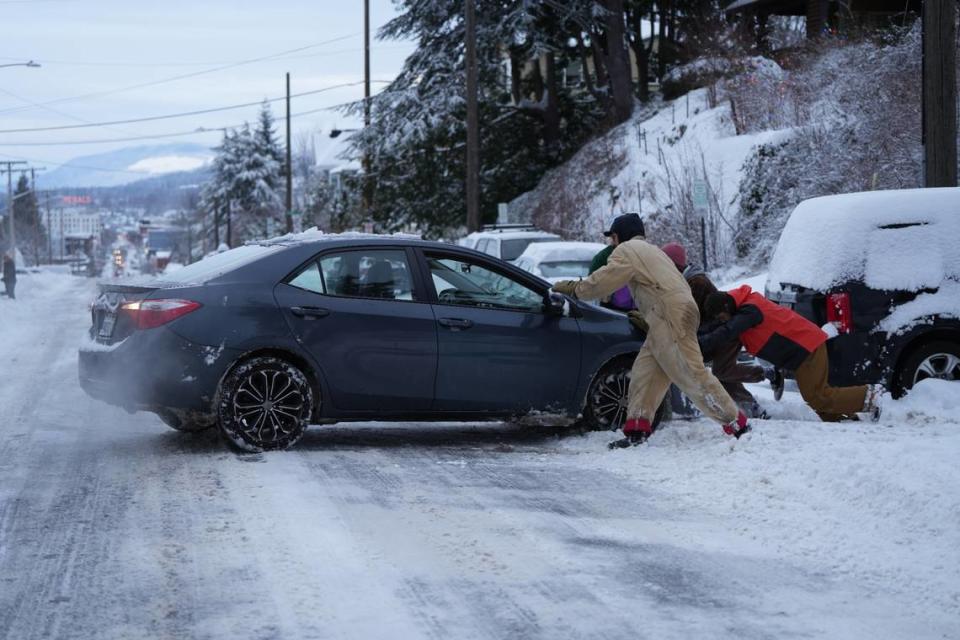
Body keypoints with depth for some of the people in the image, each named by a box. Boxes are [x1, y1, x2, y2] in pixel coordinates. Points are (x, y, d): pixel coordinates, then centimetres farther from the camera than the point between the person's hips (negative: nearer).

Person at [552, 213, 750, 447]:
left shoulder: (627, 251, 0)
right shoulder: (651, 250, 31)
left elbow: (602, 282, -7)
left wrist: (574, 288, 6)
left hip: (671, 320, -10)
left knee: (692, 375, -10)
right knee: (644, 372, 7)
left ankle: (737, 424, -7)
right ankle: (637, 431, 3)